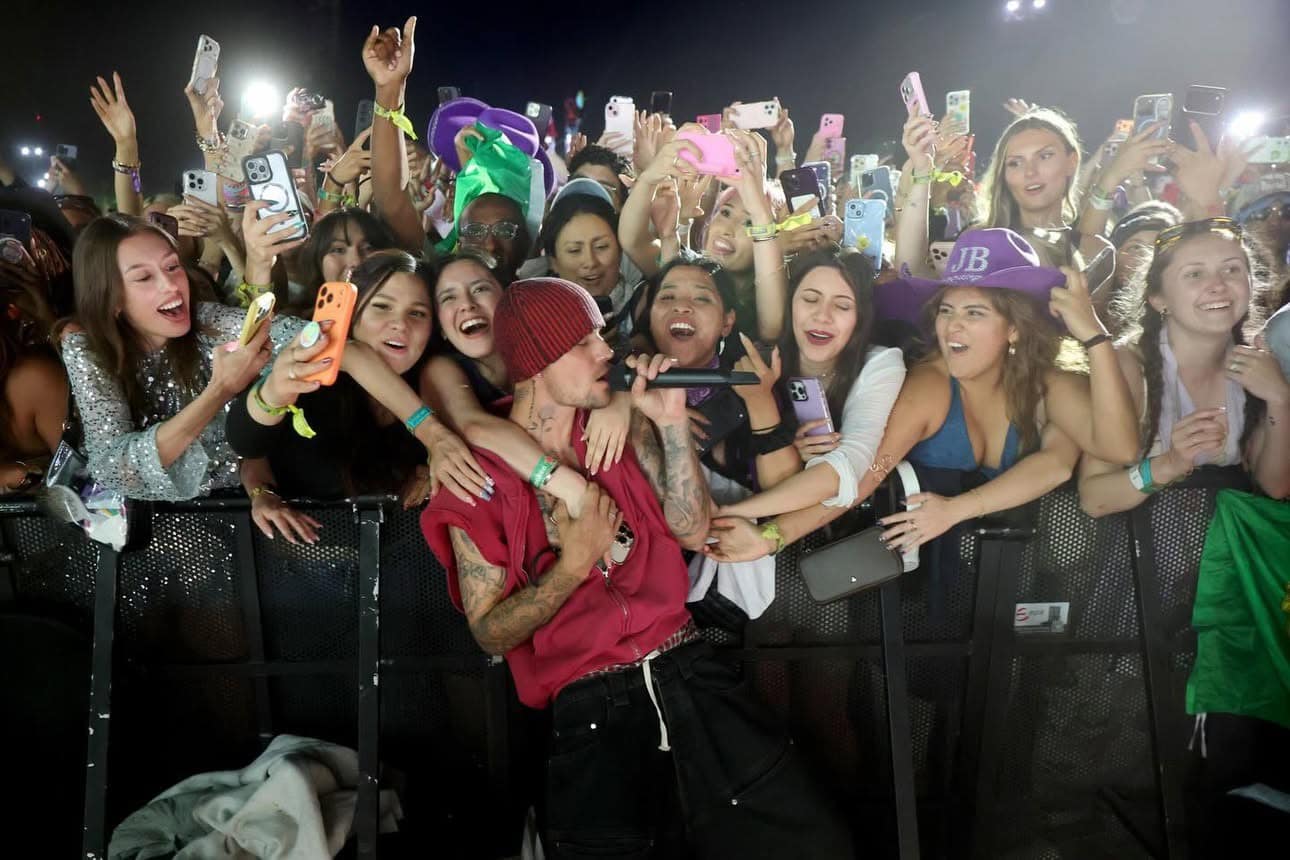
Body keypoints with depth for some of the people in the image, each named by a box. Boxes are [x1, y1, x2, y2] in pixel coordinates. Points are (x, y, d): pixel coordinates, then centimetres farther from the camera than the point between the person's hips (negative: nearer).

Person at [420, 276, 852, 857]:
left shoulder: (625, 429, 12)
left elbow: (692, 530, 3)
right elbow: (491, 634, -2)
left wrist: (671, 420, -4)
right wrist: (575, 563, -13)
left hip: (687, 671, 3)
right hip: (589, 704, -2)